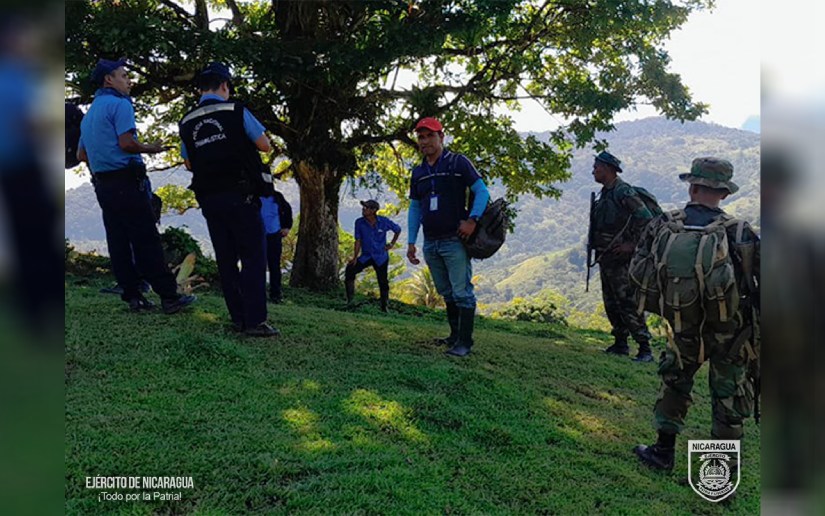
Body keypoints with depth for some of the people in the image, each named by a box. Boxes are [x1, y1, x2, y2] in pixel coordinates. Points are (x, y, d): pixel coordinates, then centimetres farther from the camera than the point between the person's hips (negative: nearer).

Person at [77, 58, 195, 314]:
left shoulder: (89, 113, 21)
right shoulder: (120, 104, -6)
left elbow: (81, 154, 22)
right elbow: (126, 142, -18)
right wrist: (150, 148, -3)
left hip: (102, 184, 9)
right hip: (126, 181, -9)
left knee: (118, 242, 7)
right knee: (147, 241, -9)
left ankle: (132, 296, 10)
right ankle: (169, 297, -7)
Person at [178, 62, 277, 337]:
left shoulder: (187, 123, 10)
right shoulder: (235, 111, -6)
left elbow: (189, 164, 18)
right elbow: (265, 145, 0)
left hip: (209, 198, 5)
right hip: (240, 196, -5)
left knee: (226, 260, 9)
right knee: (253, 257, -4)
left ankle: (238, 318, 12)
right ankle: (255, 321, -9)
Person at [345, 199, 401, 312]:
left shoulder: (384, 222, -11)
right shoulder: (359, 222, -8)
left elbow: (398, 230, 6)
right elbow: (358, 240, -4)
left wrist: (392, 244, 4)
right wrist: (355, 257, -10)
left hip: (381, 257, -1)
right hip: (366, 256, 1)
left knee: (383, 282, 2)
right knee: (350, 269, -20)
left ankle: (384, 307, 19)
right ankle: (349, 300, -10)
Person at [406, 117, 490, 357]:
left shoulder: (458, 163, -4)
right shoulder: (418, 172, 12)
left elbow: (482, 191, -6)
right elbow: (414, 208, 15)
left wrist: (472, 220, -20)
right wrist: (411, 242, 10)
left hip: (455, 241, -6)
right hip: (430, 243, 6)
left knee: (462, 293, -5)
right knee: (446, 294, 15)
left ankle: (465, 343, 1)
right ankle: (455, 335, 26)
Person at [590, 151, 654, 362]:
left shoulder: (623, 192, -14)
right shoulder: (605, 194, 15)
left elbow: (646, 219, -21)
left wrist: (632, 244, -18)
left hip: (620, 259, -10)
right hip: (605, 258, 10)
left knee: (628, 303, -10)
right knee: (611, 303, 14)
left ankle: (645, 349, -7)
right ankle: (620, 344, 25)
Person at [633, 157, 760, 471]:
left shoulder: (664, 225, -6)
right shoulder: (739, 233, -12)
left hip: (685, 327, 2)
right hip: (730, 330, -1)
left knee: (675, 381, 21)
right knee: (728, 398, 11)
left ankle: (663, 453, 27)